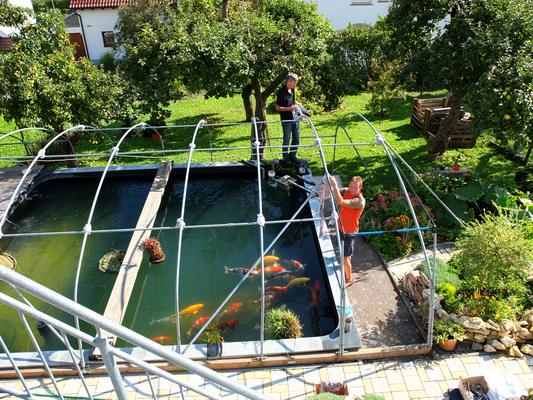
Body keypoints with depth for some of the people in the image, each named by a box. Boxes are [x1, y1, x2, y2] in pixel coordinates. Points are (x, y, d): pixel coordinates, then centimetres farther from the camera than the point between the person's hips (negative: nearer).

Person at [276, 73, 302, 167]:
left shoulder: (292, 90, 7)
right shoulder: (282, 92, -17)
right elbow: (277, 108, -15)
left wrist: (296, 103, 7)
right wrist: (290, 108, -22)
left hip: (295, 119, 8)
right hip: (286, 120, -8)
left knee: (296, 139, 13)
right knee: (286, 140, 3)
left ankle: (292, 156, 29)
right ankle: (286, 159, 16)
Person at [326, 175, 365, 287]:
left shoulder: (360, 201, -27)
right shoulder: (346, 191, -5)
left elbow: (340, 202, -39)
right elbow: (328, 191, -6)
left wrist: (335, 186, -43)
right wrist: (328, 182, -26)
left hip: (349, 232, -7)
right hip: (341, 228, 7)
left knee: (346, 257, 1)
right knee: (344, 254, 23)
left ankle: (349, 279, 22)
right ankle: (345, 273, 44)